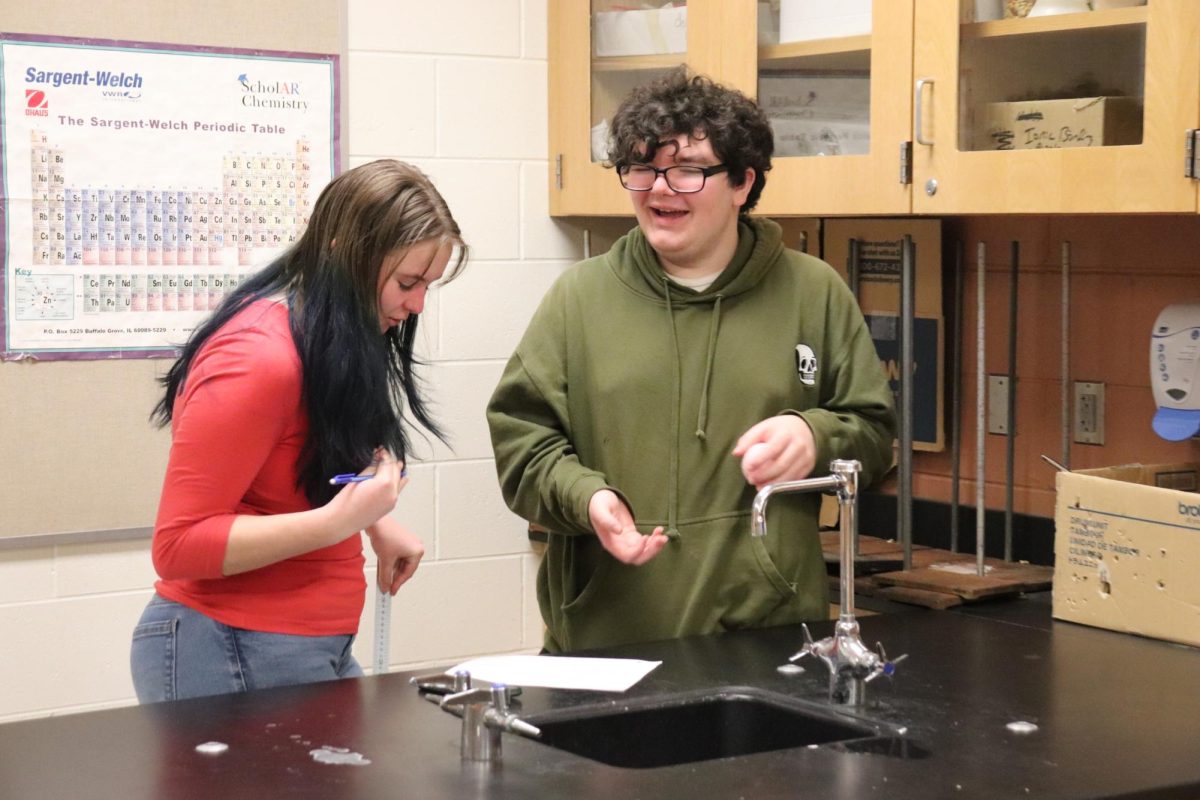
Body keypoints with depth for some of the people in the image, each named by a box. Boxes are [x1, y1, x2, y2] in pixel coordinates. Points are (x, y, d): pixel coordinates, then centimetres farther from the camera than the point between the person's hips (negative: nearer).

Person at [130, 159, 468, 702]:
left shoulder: (328, 342, 7)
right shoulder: (258, 360, -20)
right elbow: (179, 546, -20)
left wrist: (374, 521, 5)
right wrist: (340, 521, -25)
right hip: (230, 658, -9)